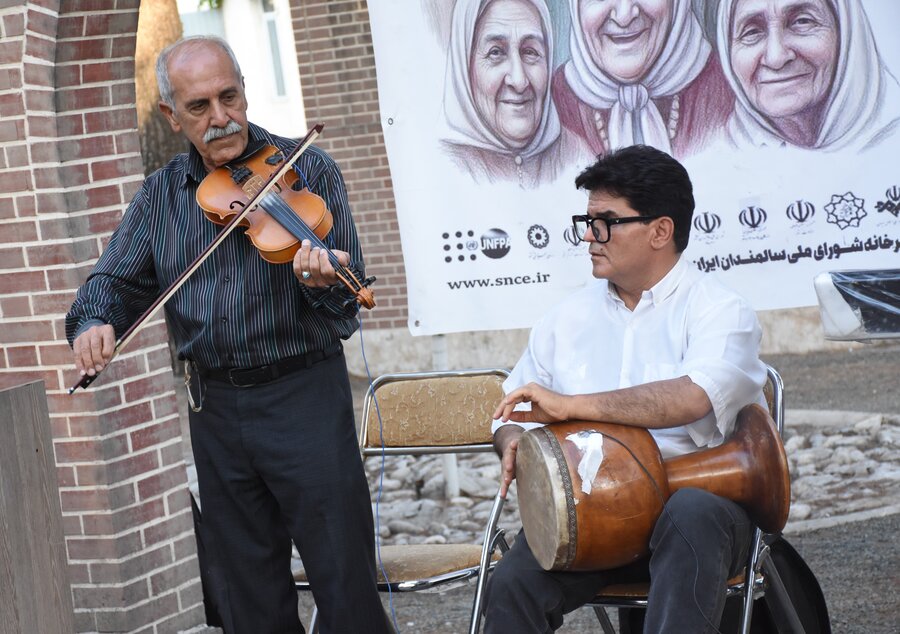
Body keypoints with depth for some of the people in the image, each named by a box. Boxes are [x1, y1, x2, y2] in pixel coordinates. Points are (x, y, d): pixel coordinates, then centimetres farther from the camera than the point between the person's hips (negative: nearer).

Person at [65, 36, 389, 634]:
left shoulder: (307, 169, -5)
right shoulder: (162, 193, 7)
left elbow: (346, 301, -9)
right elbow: (117, 278, 8)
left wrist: (322, 282, -33)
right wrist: (94, 320, -15)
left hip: (304, 394, -4)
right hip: (216, 403, 4)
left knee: (346, 584, -4)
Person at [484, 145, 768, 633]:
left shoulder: (719, 311, -2)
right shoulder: (568, 318, 16)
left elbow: (692, 398, -22)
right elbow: (513, 409, 22)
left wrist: (570, 404, -24)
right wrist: (513, 442, -4)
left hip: (701, 491, -4)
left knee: (691, 516, -40)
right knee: (512, 584, -26)